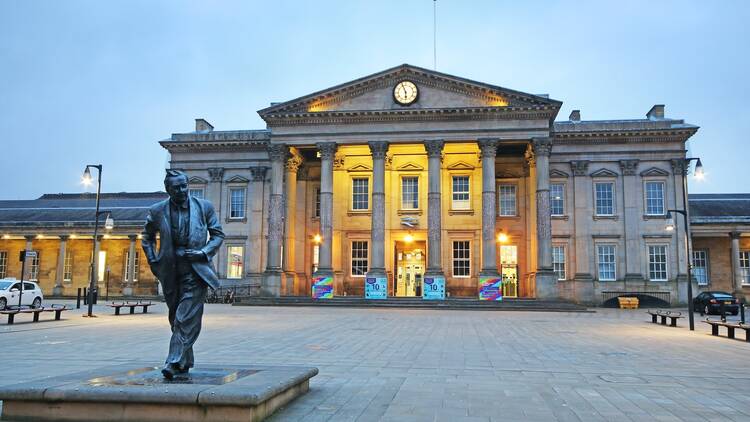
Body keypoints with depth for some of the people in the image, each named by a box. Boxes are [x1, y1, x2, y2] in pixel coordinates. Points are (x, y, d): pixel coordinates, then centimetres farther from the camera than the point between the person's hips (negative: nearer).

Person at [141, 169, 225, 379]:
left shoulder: (204, 207, -1)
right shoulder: (157, 210, 3)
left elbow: (218, 235, 7)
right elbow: (147, 238, 19)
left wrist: (204, 253, -9)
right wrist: (153, 261, 7)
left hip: (195, 272, -3)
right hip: (170, 273, 3)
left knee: (186, 319, -13)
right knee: (176, 320, 14)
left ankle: (173, 363, -11)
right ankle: (185, 362, 28)